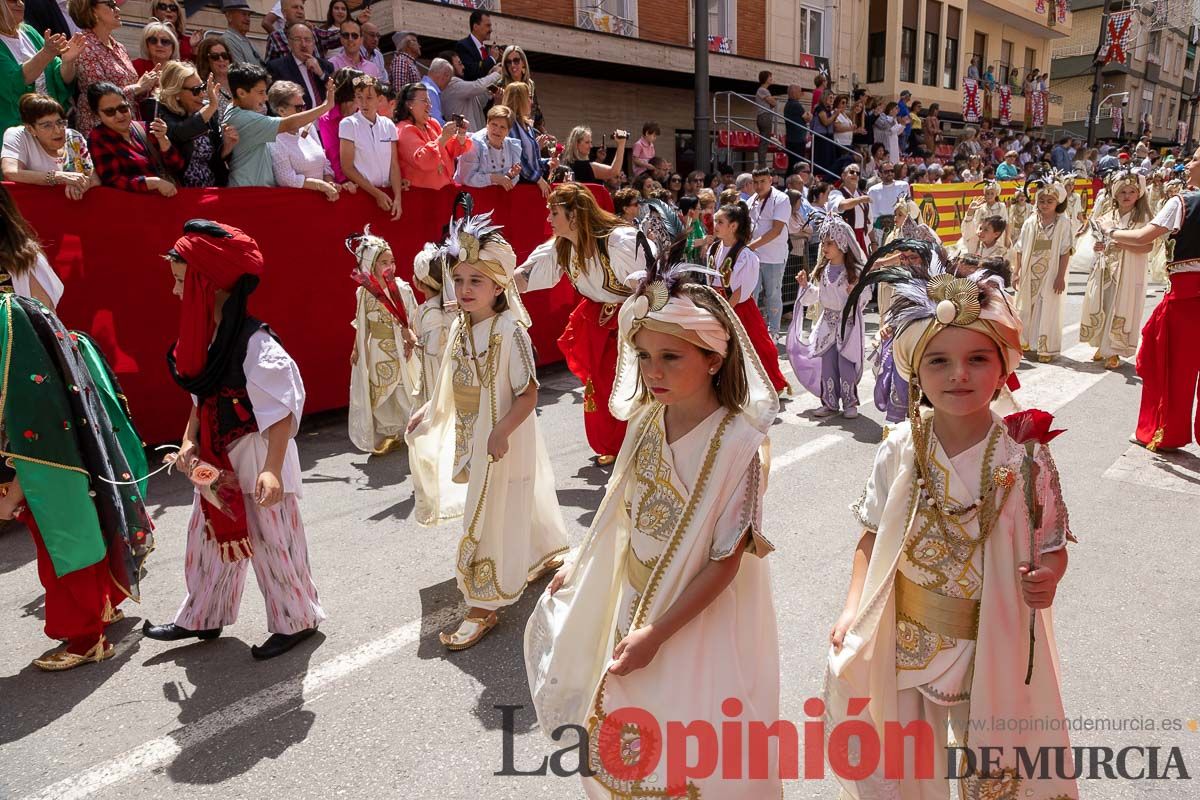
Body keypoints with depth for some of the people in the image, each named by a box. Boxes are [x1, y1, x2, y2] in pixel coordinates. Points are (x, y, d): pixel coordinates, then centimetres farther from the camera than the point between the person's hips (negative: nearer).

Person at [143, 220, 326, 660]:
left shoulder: (255, 343, -23)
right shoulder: (205, 335, 3)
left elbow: (284, 409, -25)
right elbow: (201, 397, 15)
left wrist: (273, 468, -30)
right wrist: (188, 441, 4)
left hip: (257, 461, -8)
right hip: (217, 461, 8)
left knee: (272, 542, 5)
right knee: (210, 537, 20)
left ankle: (297, 620, 24)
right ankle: (202, 618, 38)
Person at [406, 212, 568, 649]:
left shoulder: (510, 331, -21)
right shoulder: (460, 326, 2)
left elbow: (528, 393, -21)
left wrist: (501, 433, -30)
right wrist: (428, 410, 12)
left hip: (501, 440, -7)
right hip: (468, 436, 7)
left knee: (490, 517, 0)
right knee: (514, 507, 23)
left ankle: (483, 607, 13)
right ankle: (543, 556, 47)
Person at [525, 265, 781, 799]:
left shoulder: (737, 440, -25)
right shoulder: (647, 419, -6)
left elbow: (725, 563, -22)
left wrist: (657, 633, -21)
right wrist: (579, 567, 13)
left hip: (700, 618, -6)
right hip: (632, 602, 6)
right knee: (629, 744, 23)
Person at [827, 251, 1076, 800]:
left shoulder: (1025, 456, -15)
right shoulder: (900, 449, -11)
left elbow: (1051, 545, -4)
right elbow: (873, 535, -2)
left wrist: (1047, 577, -25)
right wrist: (852, 607, -10)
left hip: (992, 646, -1)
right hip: (904, 640, 1)